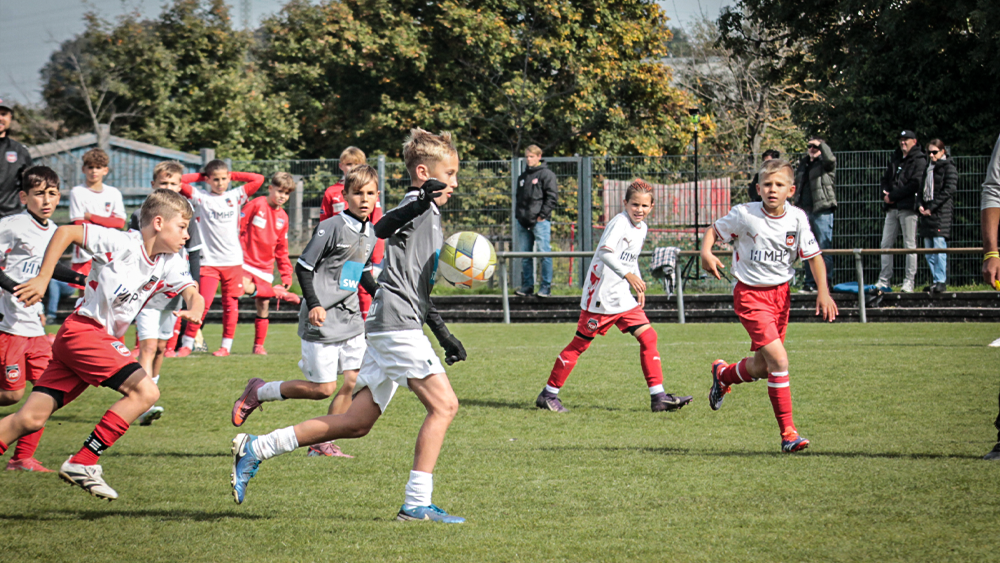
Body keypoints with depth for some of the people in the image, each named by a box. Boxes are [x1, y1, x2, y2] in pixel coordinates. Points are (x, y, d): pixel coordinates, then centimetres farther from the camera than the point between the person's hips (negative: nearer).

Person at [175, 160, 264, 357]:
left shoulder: (235, 196, 10)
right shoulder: (200, 198, 2)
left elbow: (258, 179, 9)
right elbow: (178, 182, -7)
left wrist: (233, 176, 9)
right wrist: (199, 177, 5)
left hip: (233, 260, 3)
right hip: (209, 260, -3)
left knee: (231, 303, 4)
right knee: (204, 302, -11)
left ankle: (226, 345, 12)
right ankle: (186, 343, -3)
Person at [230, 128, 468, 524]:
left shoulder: (429, 214, 25)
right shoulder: (417, 205, -4)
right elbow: (382, 229, -28)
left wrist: (445, 336, 32)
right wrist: (422, 201, -44)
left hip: (387, 329, 10)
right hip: (396, 324, -10)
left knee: (356, 423, 9)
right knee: (444, 405, -12)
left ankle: (255, 449, 13)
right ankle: (417, 503, -12)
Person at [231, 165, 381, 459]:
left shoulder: (370, 234, 10)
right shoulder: (332, 227, -14)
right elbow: (303, 267, -12)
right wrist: (314, 305, -20)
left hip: (350, 318, 7)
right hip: (322, 320, -7)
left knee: (357, 380, -3)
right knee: (322, 388, -6)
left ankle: (322, 443, 8)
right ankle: (258, 392, 15)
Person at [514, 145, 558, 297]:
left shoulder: (546, 174, -3)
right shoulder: (522, 177, 19)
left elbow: (552, 196, -8)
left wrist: (542, 215, -13)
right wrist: (517, 214, 13)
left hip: (540, 221, -7)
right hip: (523, 222, 7)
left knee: (544, 253, -7)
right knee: (525, 255, 8)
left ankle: (546, 286, -4)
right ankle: (527, 286, 14)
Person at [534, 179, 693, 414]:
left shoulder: (641, 228, 13)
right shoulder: (619, 222, -15)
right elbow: (604, 252, -30)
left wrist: (638, 286, 19)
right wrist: (628, 275, -37)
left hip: (623, 297, 8)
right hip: (600, 296, -8)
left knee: (648, 336, -2)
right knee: (580, 344, -2)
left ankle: (658, 396, -1)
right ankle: (548, 394, 8)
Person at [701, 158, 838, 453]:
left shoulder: (797, 218, -6)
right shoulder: (744, 214, -14)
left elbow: (813, 255, 2)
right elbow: (715, 230, 1)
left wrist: (823, 291, -10)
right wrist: (706, 253, -19)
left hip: (780, 293, 5)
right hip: (751, 294, -5)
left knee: (762, 366, 13)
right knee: (779, 359, -19)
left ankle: (723, 374, 47)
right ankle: (788, 432, -13)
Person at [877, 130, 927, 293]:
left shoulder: (919, 160, -2)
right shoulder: (895, 158, 21)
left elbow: (915, 185, -13)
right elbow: (885, 179, 22)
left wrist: (893, 196, -11)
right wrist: (885, 195, 0)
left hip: (909, 208, -7)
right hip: (892, 208, 7)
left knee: (910, 245, -5)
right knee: (886, 244, 5)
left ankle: (909, 282, -4)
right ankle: (884, 281, 9)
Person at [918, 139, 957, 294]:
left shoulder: (948, 167, -1)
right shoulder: (928, 168, 20)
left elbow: (949, 190, -10)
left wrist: (931, 208, -12)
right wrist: (921, 205, 3)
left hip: (941, 211, -7)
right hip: (926, 211, 7)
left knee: (939, 246, -13)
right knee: (928, 250, 4)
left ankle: (941, 281, -13)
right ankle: (935, 280, 8)